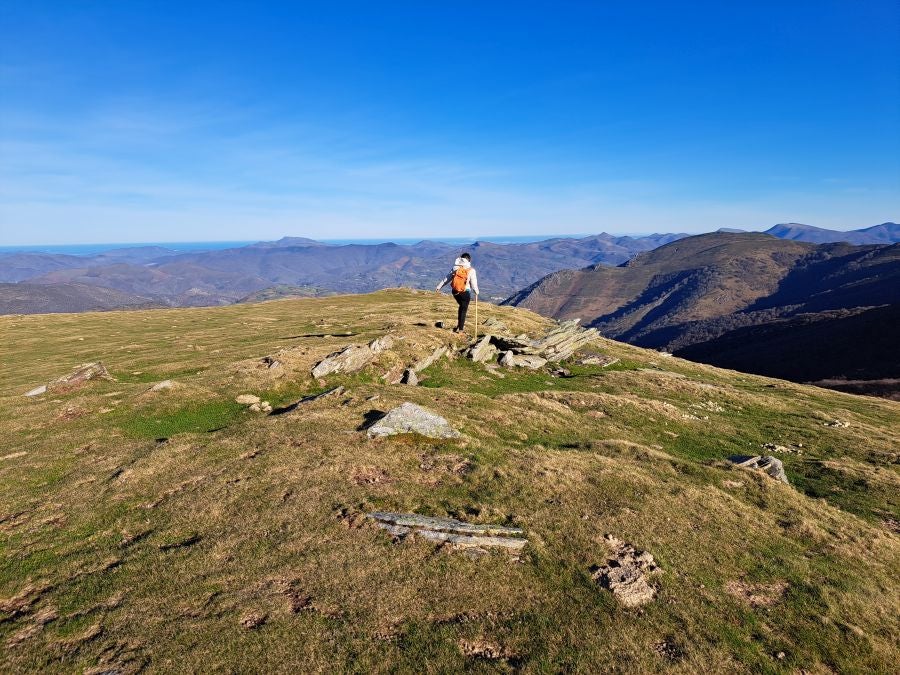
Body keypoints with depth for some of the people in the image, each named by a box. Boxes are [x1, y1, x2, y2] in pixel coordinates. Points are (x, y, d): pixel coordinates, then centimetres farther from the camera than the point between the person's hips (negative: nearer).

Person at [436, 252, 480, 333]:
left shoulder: (455, 268, 1)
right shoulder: (471, 270, -8)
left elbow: (447, 278, 5)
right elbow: (473, 283, -5)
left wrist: (439, 286, 13)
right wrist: (476, 292, 12)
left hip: (455, 291, 4)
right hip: (465, 292, -4)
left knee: (462, 307, 25)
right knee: (463, 309, 9)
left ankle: (460, 325, 23)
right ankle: (460, 328, 12)